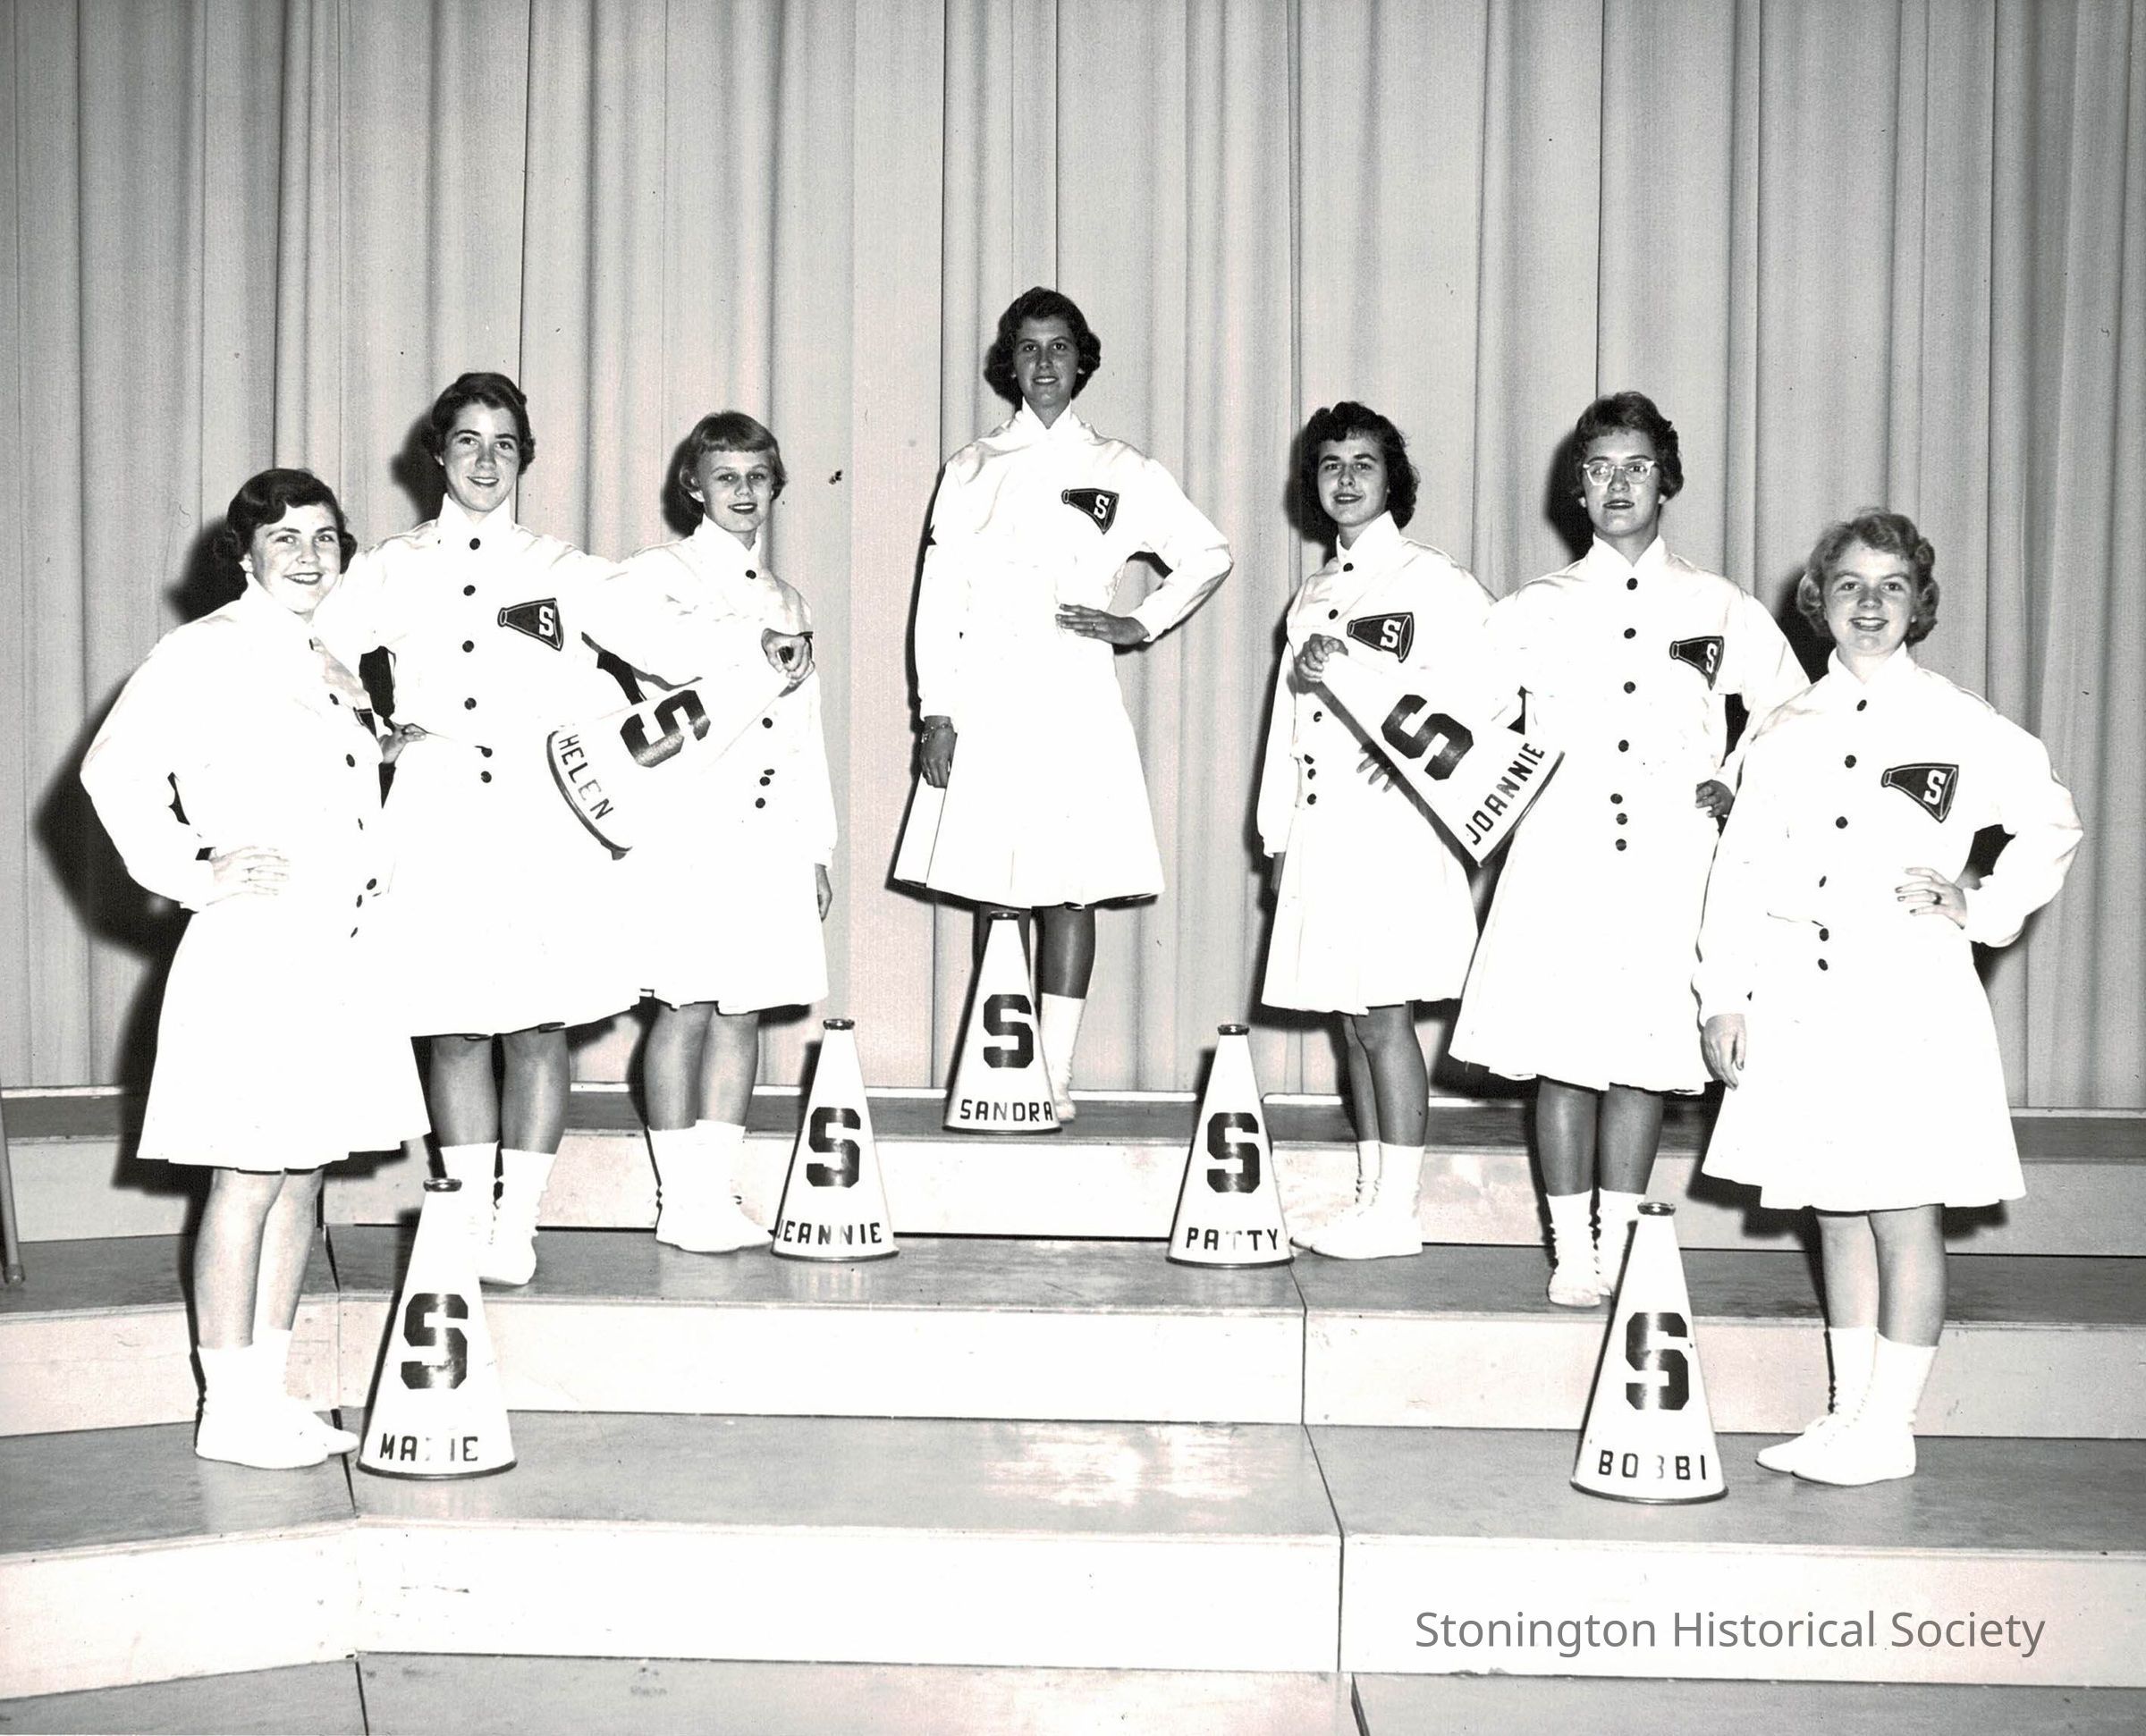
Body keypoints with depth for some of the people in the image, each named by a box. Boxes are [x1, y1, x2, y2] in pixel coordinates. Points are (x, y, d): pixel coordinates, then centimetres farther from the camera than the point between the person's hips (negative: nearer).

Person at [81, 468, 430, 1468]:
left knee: (304, 1176, 10)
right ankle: (229, 1413, 2)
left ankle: (271, 1396, 18)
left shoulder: (331, 670, 18)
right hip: (254, 954, -8)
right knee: (251, 1178, -5)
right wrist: (188, 874, -14)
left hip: (341, 954, 8)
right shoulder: (205, 653, -6)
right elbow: (114, 771, -14)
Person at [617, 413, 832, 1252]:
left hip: (769, 833, 6)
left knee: (742, 1011, 6)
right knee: (687, 1009, -6)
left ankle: (719, 1197, 11)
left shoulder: (787, 603, 20)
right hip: (685, 827, -6)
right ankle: (679, 1205, 1)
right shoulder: (657, 576, 3)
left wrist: (817, 846, 18)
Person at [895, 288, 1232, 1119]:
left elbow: (1210, 556, 15)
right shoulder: (973, 468, 10)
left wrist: (1141, 624, 4)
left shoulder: (1121, 471, 9)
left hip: (1074, 701, -1)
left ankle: (1057, 1078, 2)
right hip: (984, 700, 1)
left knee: (1070, 889, -2)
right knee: (992, 891, 0)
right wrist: (936, 712, -2)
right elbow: (937, 594, 6)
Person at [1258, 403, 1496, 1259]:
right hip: (1323, 832, 7)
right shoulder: (1314, 594, 20)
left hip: (1395, 829, -7)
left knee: (1383, 1018, -8)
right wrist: (1280, 834, 18)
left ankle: (1396, 1212, -3)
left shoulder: (1436, 584, -2)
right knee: (1354, 1021, 9)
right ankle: (1371, 1197, 16)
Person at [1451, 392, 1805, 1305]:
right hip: (1561, 861, 0)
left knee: (1645, 1058, 3)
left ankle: (1618, 1250, 13)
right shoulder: (1533, 612, 8)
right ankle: (1571, 1256, 8)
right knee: (1564, 1057, -2)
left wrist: (1743, 788, 6)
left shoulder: (1725, 613, 9)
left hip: (1674, 864, 1)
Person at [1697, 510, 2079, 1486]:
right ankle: (1849, 1416, 20)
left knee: (1904, 1214, -2)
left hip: (1909, 995, -4)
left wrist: (1982, 909, -2)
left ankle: (1887, 1430, 7)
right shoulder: (1786, 732, 11)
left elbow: (2052, 826, 9)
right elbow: (1739, 869, 10)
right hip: (1802, 996, 4)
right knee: (1835, 1213, 10)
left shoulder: (1959, 725, 1)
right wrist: (1724, 997, 4)